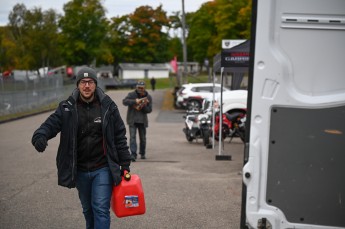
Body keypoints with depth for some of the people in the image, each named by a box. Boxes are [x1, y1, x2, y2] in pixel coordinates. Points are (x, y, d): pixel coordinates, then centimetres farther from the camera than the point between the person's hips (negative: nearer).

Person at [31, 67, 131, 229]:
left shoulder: (108, 107, -4)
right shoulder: (67, 108, -2)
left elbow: (120, 136, 0)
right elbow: (52, 123, -13)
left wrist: (125, 164, 0)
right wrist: (40, 135, -36)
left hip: (103, 168, -2)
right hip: (80, 170, 3)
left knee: (101, 208, -9)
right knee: (87, 209, 18)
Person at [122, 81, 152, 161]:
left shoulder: (148, 97, 3)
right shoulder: (132, 94, -4)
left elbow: (149, 110, -1)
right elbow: (124, 101, -20)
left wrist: (144, 106, -22)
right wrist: (135, 101, -32)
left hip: (142, 121, 3)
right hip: (132, 120, -3)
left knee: (143, 138, 11)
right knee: (132, 137, -14)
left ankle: (142, 153, 28)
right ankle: (133, 154, -18)